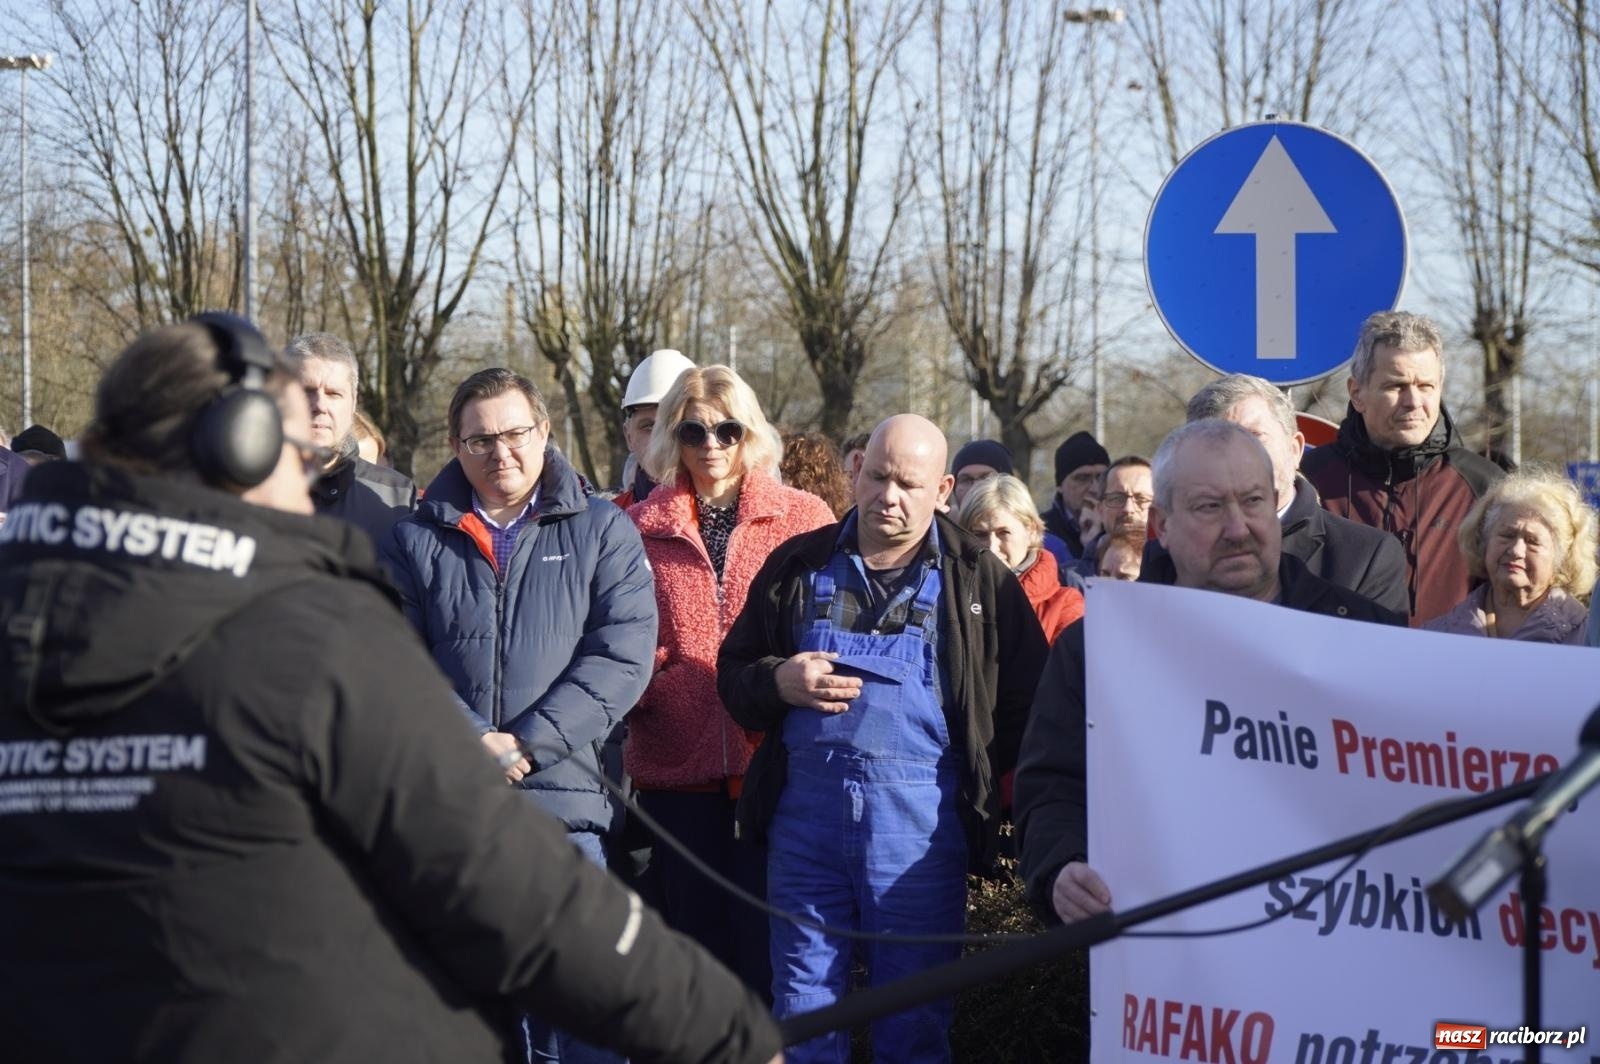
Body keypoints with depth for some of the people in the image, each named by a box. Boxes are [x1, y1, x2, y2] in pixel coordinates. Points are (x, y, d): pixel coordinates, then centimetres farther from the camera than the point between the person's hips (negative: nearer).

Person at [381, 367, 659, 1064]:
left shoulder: (601, 531, 7)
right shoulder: (418, 540, 10)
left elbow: (622, 654, -4)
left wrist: (527, 743, -12)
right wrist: (472, 740, -13)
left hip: (563, 801, -1)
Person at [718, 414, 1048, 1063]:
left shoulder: (979, 580, 4)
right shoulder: (800, 565, 11)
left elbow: (1026, 700, 4)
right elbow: (733, 673, 14)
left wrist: (976, 775, -5)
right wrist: (780, 682, -6)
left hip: (921, 815, -2)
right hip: (805, 807, 2)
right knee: (804, 1007, 8)